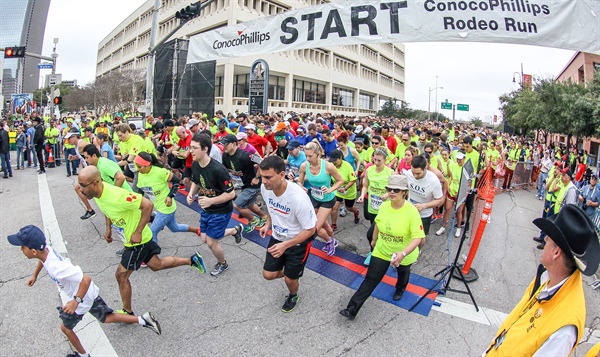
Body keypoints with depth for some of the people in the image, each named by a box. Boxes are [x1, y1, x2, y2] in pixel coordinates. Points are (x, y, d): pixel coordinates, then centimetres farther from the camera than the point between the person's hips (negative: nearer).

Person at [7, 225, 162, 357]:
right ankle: (143, 319, 12)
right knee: (107, 318, 17)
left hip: (81, 298, -8)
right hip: (90, 293, 8)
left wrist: (76, 301, -32)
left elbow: (86, 279, -39)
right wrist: (34, 276, 24)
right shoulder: (45, 249, -12)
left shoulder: (56, 267, -38)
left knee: (66, 327, 20)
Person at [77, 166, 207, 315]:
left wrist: (138, 232, -28)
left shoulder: (116, 195, -34)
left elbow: (147, 205, -31)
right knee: (156, 265, 21)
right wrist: (108, 230, 4)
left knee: (121, 275, 2)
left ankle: (127, 312, 23)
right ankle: (192, 260, 33)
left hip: (137, 240, -9)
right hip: (134, 240, 9)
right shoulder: (98, 193, -6)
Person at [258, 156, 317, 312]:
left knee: (290, 279, 11)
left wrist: (285, 245, -31)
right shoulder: (265, 188, -18)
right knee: (268, 274, 10)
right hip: (277, 237, 5)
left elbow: (310, 230, -26)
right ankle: (291, 273, 43)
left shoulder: (298, 198, -37)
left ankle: (293, 296, 48)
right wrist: (268, 223, -4)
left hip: (298, 241, -5)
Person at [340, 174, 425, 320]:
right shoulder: (384, 206, -14)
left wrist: (402, 253, -46)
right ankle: (352, 310, 4)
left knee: (402, 273, 30)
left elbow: (418, 237, -33)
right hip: (381, 251, 2)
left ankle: (400, 289, 64)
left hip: (404, 254, -2)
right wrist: (374, 240, 18)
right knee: (370, 280, 0)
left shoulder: (412, 211, -29)